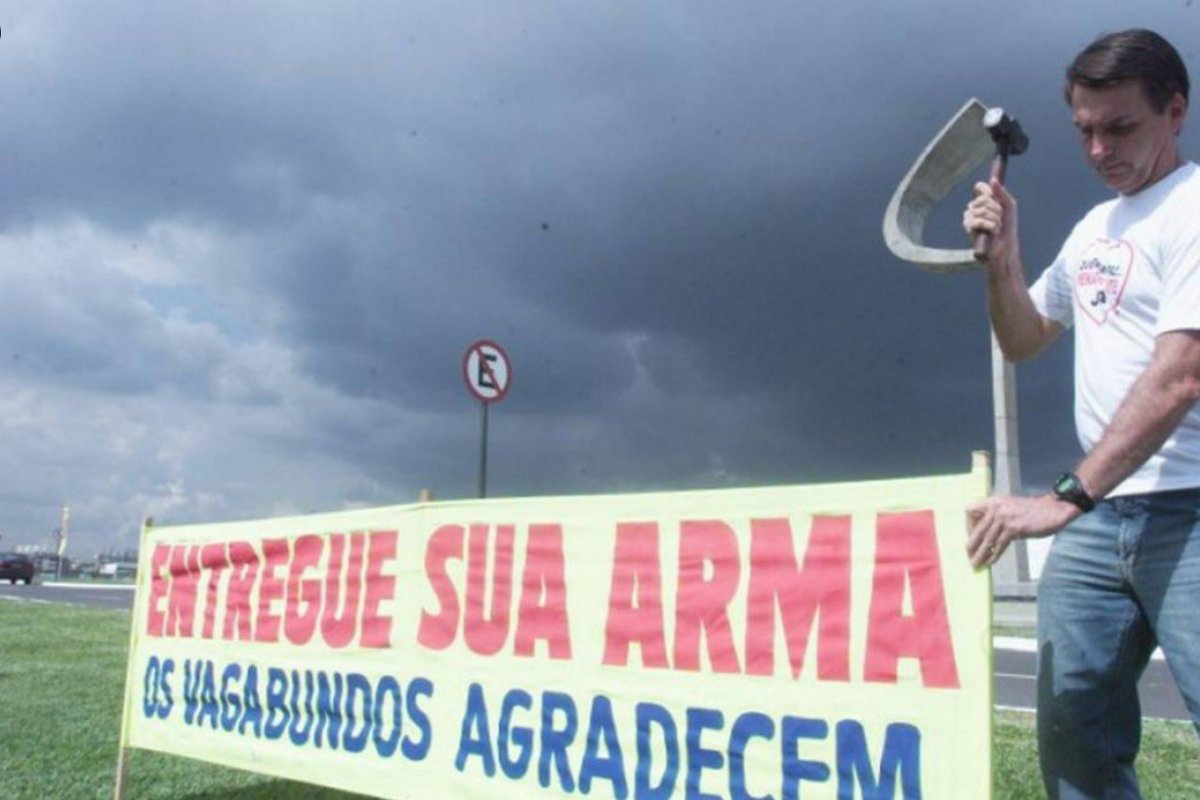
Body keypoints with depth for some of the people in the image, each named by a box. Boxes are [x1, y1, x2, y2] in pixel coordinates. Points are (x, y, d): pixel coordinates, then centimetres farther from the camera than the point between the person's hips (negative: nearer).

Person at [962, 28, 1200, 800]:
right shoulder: (1093, 228, 16)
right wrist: (1002, 258, 8)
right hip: (1096, 519, 7)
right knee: (1073, 728, 6)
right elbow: (1022, 340, 27)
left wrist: (1064, 498, -25)